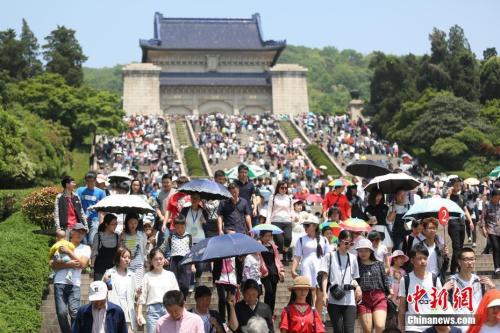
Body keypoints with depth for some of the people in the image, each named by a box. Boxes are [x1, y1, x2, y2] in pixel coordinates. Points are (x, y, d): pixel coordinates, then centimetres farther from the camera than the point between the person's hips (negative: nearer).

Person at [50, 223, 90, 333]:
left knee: (74, 312, -15)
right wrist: (68, 264, -8)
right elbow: (52, 264, 5)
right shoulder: (61, 246, 15)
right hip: (60, 282, 1)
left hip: (74, 284, -1)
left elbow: (82, 264, -1)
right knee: (61, 312, -7)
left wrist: (68, 252, -5)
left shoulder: (86, 248, 16)